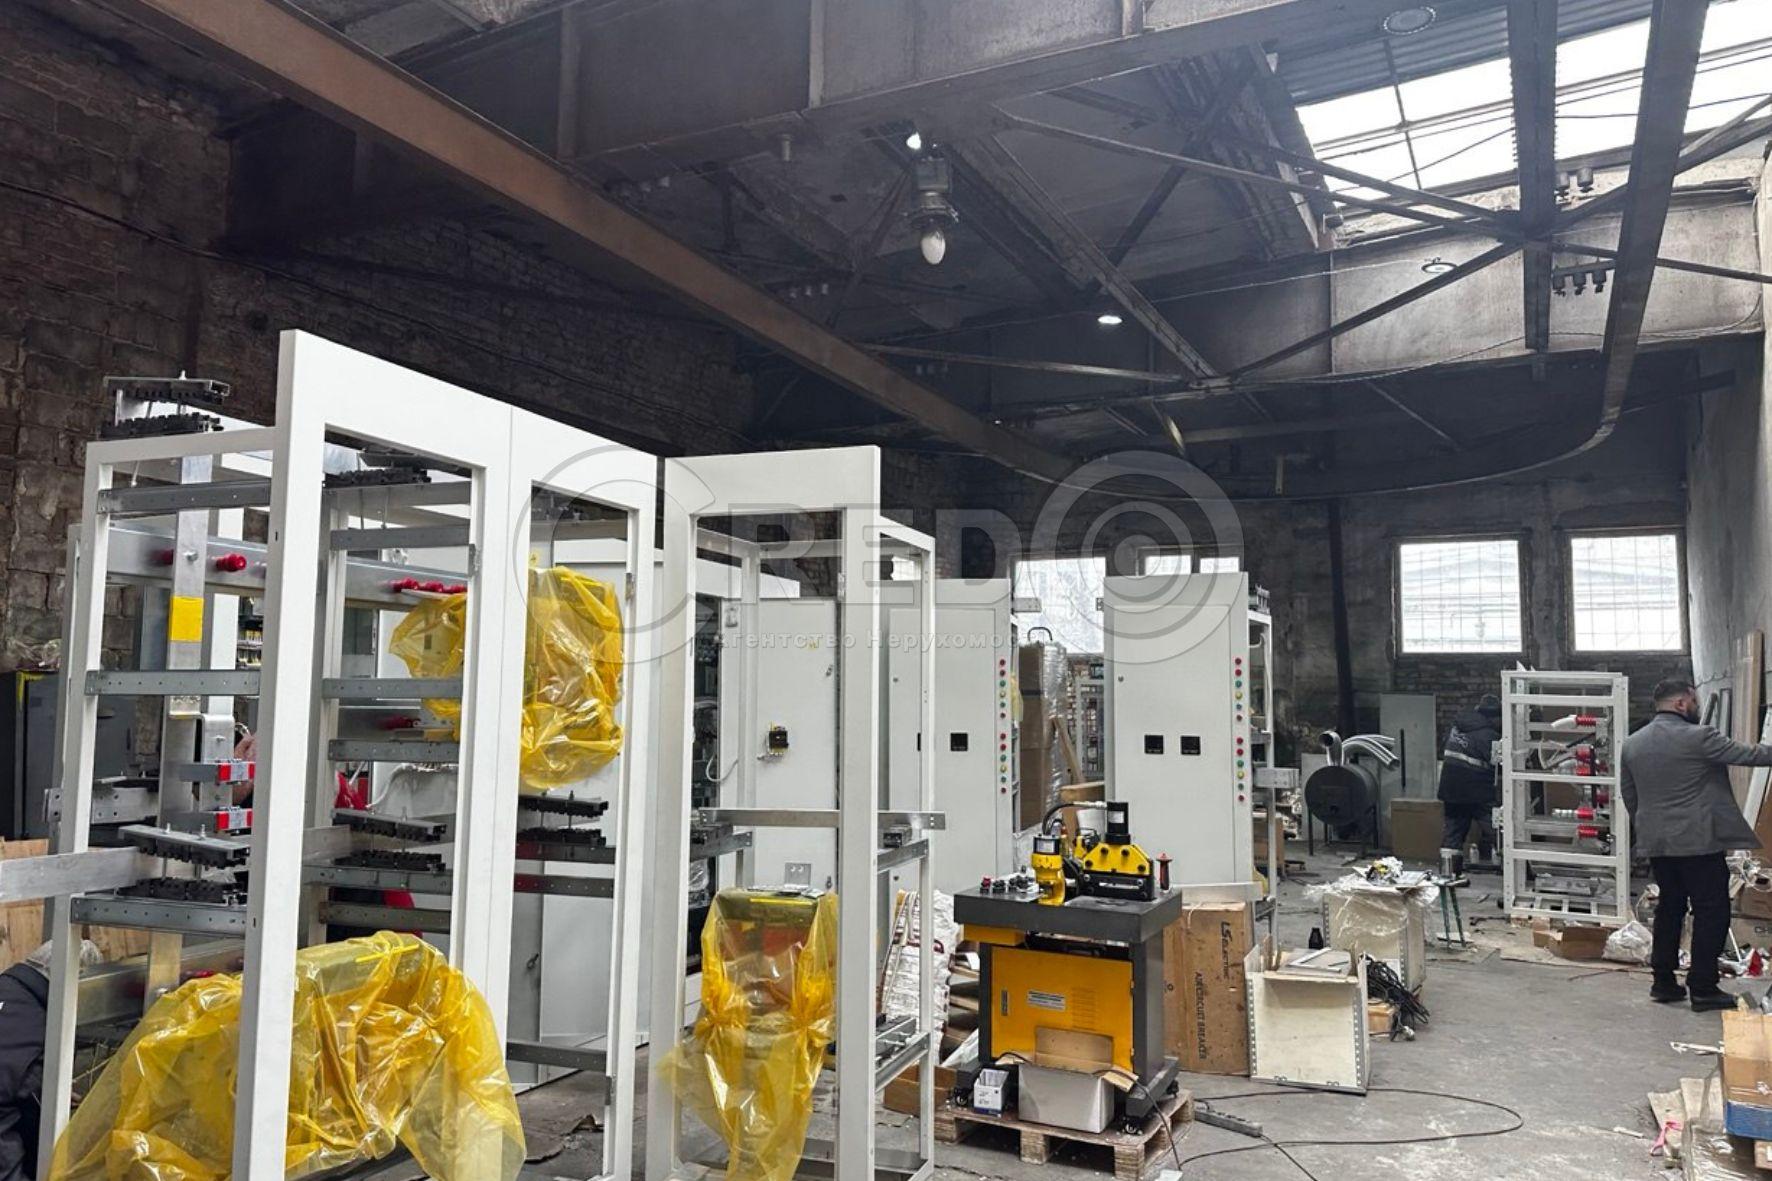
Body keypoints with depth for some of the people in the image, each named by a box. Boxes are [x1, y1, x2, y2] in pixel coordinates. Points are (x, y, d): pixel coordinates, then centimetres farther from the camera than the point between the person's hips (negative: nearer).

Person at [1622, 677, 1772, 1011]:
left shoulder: (1631, 744, 7)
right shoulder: (1698, 738, -14)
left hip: (1655, 843, 7)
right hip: (1698, 842, -7)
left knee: (1669, 908, 16)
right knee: (1711, 911, 3)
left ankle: (1663, 981, 19)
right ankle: (1703, 988, 5)